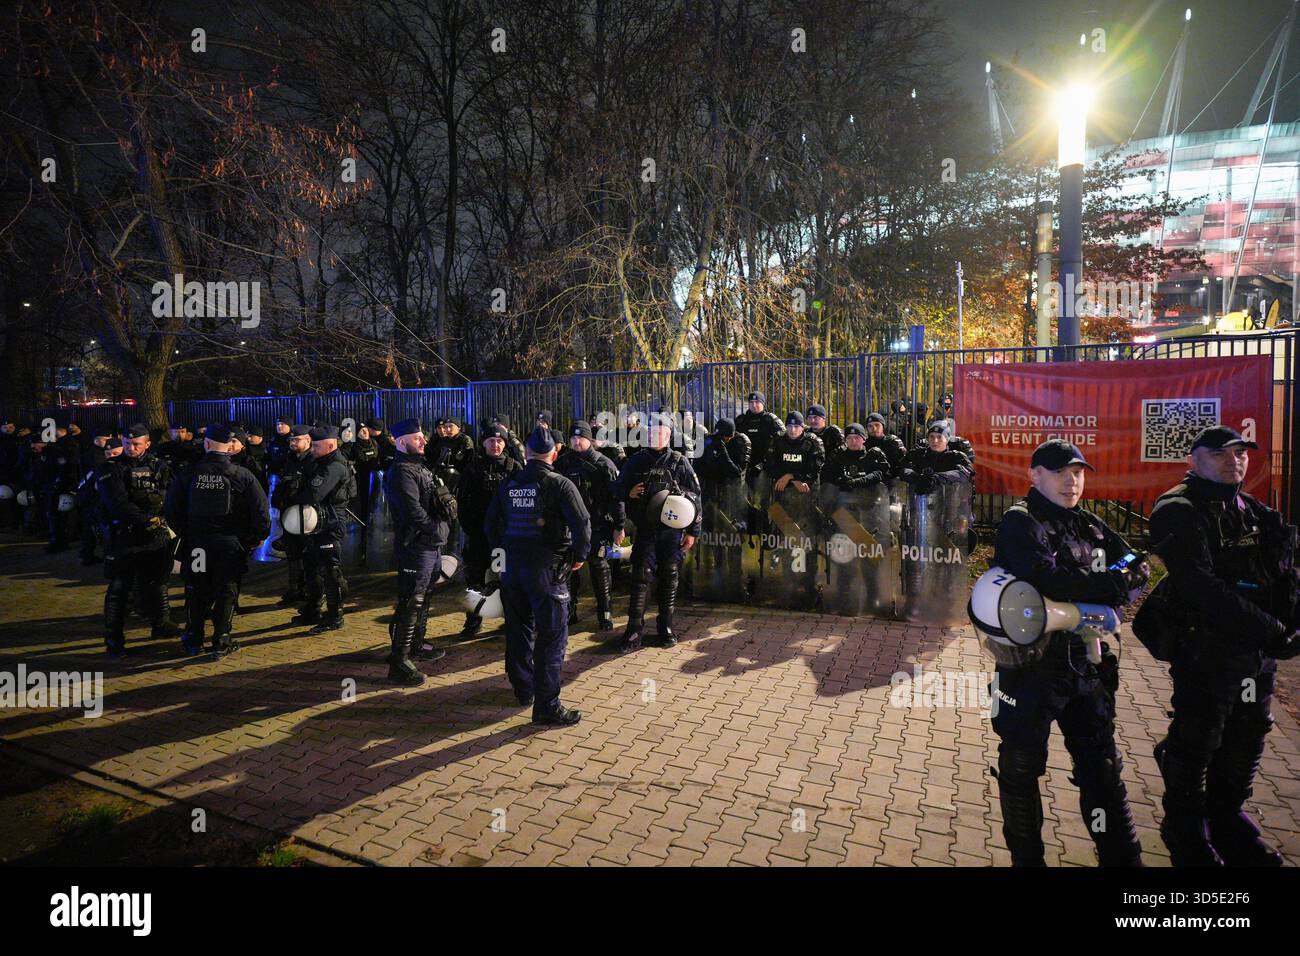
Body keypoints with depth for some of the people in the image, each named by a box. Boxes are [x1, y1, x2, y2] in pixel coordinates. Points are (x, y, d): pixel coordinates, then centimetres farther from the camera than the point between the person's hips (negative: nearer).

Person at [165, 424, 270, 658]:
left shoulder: (188, 474, -4)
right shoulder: (243, 475, -10)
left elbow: (171, 509, 0)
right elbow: (261, 512, -13)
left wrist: (184, 533, 13)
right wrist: (256, 538, 2)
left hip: (196, 543, 2)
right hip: (230, 545, -2)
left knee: (196, 592, 17)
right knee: (226, 592, 9)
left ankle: (193, 640, 28)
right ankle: (221, 642, 12)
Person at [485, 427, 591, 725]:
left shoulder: (508, 484, 6)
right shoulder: (559, 484, -11)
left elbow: (490, 522, 13)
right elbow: (582, 523, -18)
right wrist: (578, 555, -4)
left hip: (512, 566, 6)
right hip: (547, 569, -5)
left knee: (518, 632, 18)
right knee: (552, 636, 0)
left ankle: (523, 690, 31)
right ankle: (547, 706, 1)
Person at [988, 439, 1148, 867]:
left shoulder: (1090, 526, 12)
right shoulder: (1020, 523, -10)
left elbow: (1136, 567, 1)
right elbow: (1048, 579, -26)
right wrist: (1115, 585, -15)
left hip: (1087, 665, 6)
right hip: (1031, 666, -6)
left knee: (1102, 767, 14)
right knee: (1021, 768, 10)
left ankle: (1123, 858, 27)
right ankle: (1026, 857, 26)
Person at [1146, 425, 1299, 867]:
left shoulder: (1254, 512, 14)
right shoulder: (1179, 511, -12)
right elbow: (1202, 589, -22)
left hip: (1257, 654, 7)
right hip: (1205, 651, -7)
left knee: (1246, 740, 17)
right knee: (1195, 745, 4)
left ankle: (1226, 817, 37)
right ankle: (1186, 832, 22)